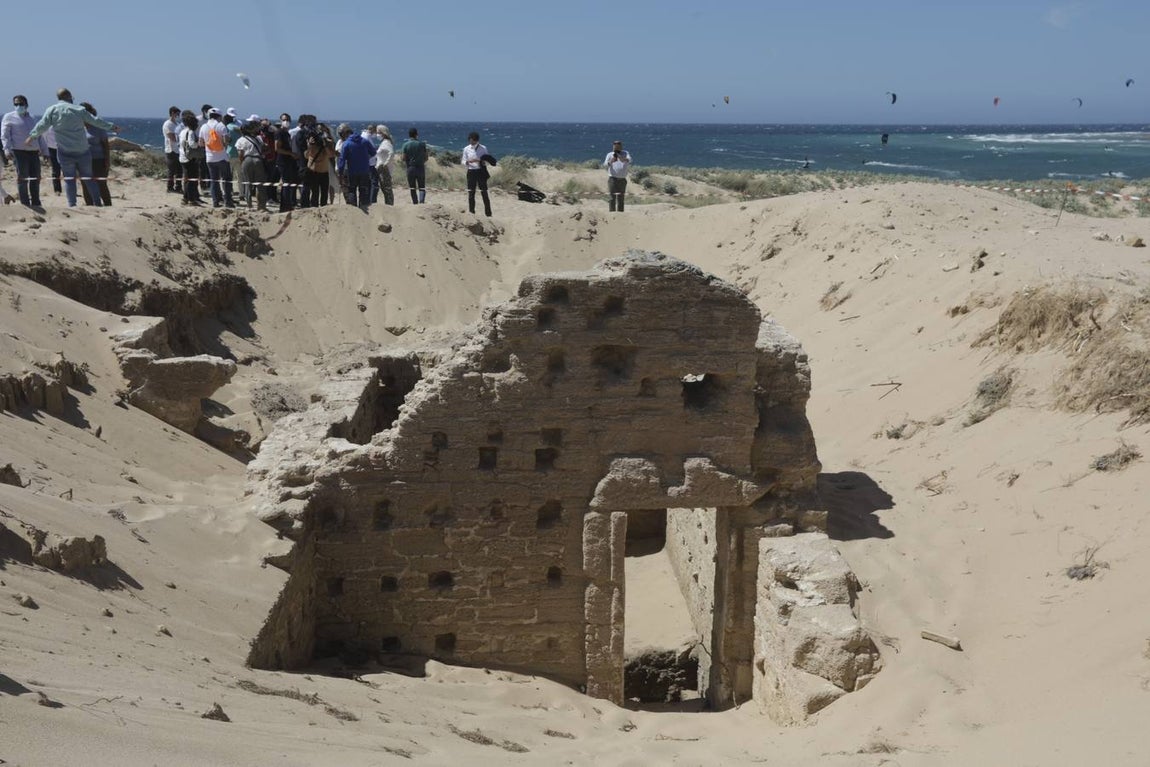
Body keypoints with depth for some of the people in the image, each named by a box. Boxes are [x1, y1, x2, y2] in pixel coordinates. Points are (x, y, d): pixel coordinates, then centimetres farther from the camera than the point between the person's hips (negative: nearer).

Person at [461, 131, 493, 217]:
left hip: (481, 171, -2)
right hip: (471, 172, 2)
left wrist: (480, 161, -21)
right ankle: (471, 212, 16)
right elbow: (463, 161, 6)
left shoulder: (483, 148, -2)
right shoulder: (466, 149, 3)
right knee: (471, 193, 5)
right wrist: (468, 162, -18)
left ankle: (488, 213, 1)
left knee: (484, 193, -3)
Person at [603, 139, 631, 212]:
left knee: (621, 198, 9)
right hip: (613, 178, -2)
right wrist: (610, 162, -29)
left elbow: (629, 159, -13)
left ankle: (620, 213, 17)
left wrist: (624, 159, -36)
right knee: (612, 197, -11)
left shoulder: (625, 153, 9)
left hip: (622, 179, 2)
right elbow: (605, 165, -6)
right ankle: (612, 212, -13)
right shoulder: (610, 155, 7)